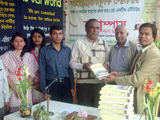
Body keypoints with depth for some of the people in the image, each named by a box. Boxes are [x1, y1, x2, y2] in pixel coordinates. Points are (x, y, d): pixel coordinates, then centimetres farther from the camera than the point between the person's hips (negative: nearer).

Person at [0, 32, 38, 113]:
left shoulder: (29, 56, 9)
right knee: (13, 110, -3)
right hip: (13, 91, -2)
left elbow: (32, 75, 6)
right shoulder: (7, 56, 1)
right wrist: (15, 88, -10)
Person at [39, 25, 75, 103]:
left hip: (66, 84, 3)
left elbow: (70, 69, 12)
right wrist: (45, 91, -4)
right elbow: (42, 72, -1)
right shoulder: (44, 51, 0)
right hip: (52, 85, -3)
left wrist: (72, 87, 6)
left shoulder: (67, 50, 9)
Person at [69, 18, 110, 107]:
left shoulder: (103, 43, 15)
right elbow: (72, 63, 2)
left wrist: (106, 64, -6)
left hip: (100, 83, 2)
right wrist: (83, 66, -16)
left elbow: (108, 60, 17)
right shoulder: (78, 43, 6)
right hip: (83, 83, -2)